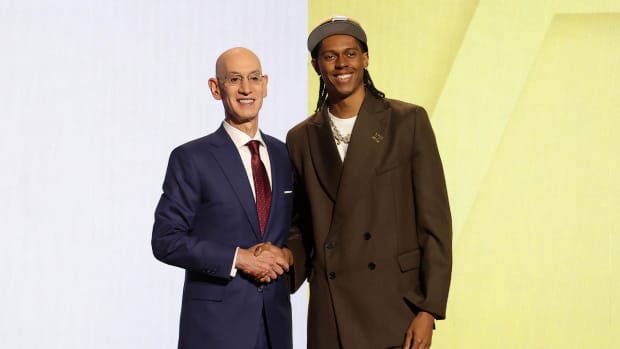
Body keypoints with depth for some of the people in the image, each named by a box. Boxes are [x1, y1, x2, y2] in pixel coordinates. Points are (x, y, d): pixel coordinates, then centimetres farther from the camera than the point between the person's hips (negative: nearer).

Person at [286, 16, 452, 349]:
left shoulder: (408, 121, 0)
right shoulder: (301, 138, 9)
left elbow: (435, 221, -3)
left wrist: (429, 310, -8)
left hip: (397, 307, -2)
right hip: (330, 317, 3)